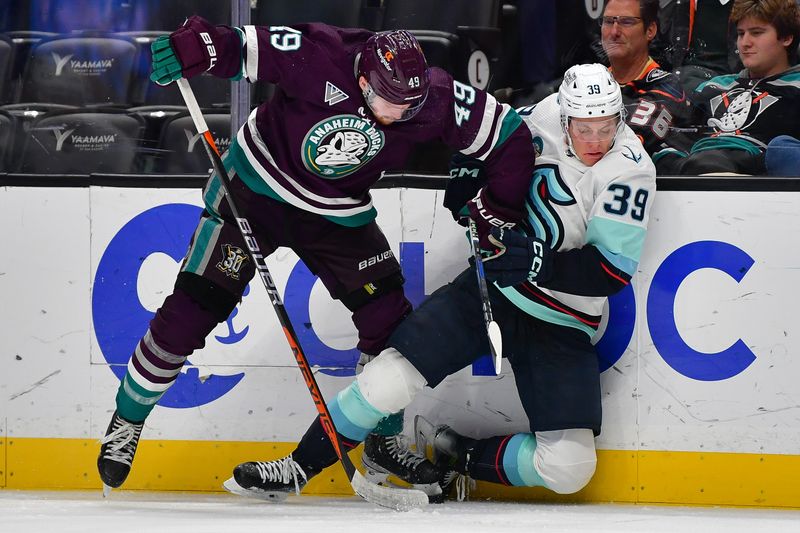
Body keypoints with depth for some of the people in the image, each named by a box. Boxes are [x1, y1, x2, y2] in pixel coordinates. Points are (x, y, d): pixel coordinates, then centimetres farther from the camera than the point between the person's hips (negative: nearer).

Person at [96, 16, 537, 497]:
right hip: (256, 187, -4)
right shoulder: (322, 61, -31)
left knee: (389, 322, -2)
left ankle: (384, 439, 21)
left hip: (338, 216, 4)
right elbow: (248, 47, -27)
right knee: (192, 309, -7)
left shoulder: (434, 100, -21)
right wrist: (198, 46, -46)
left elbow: (511, 134, -12)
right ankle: (126, 425, 10)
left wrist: (497, 212, -11)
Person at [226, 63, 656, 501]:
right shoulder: (548, 114, -6)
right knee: (394, 371, -12)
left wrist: (540, 263, -33)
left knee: (570, 469, -16)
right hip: (491, 289, 3)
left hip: (560, 329, -3)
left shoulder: (629, 170, -18)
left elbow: (614, 270, -21)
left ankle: (459, 459, 8)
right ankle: (297, 468, 4)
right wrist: (469, 175, -3)